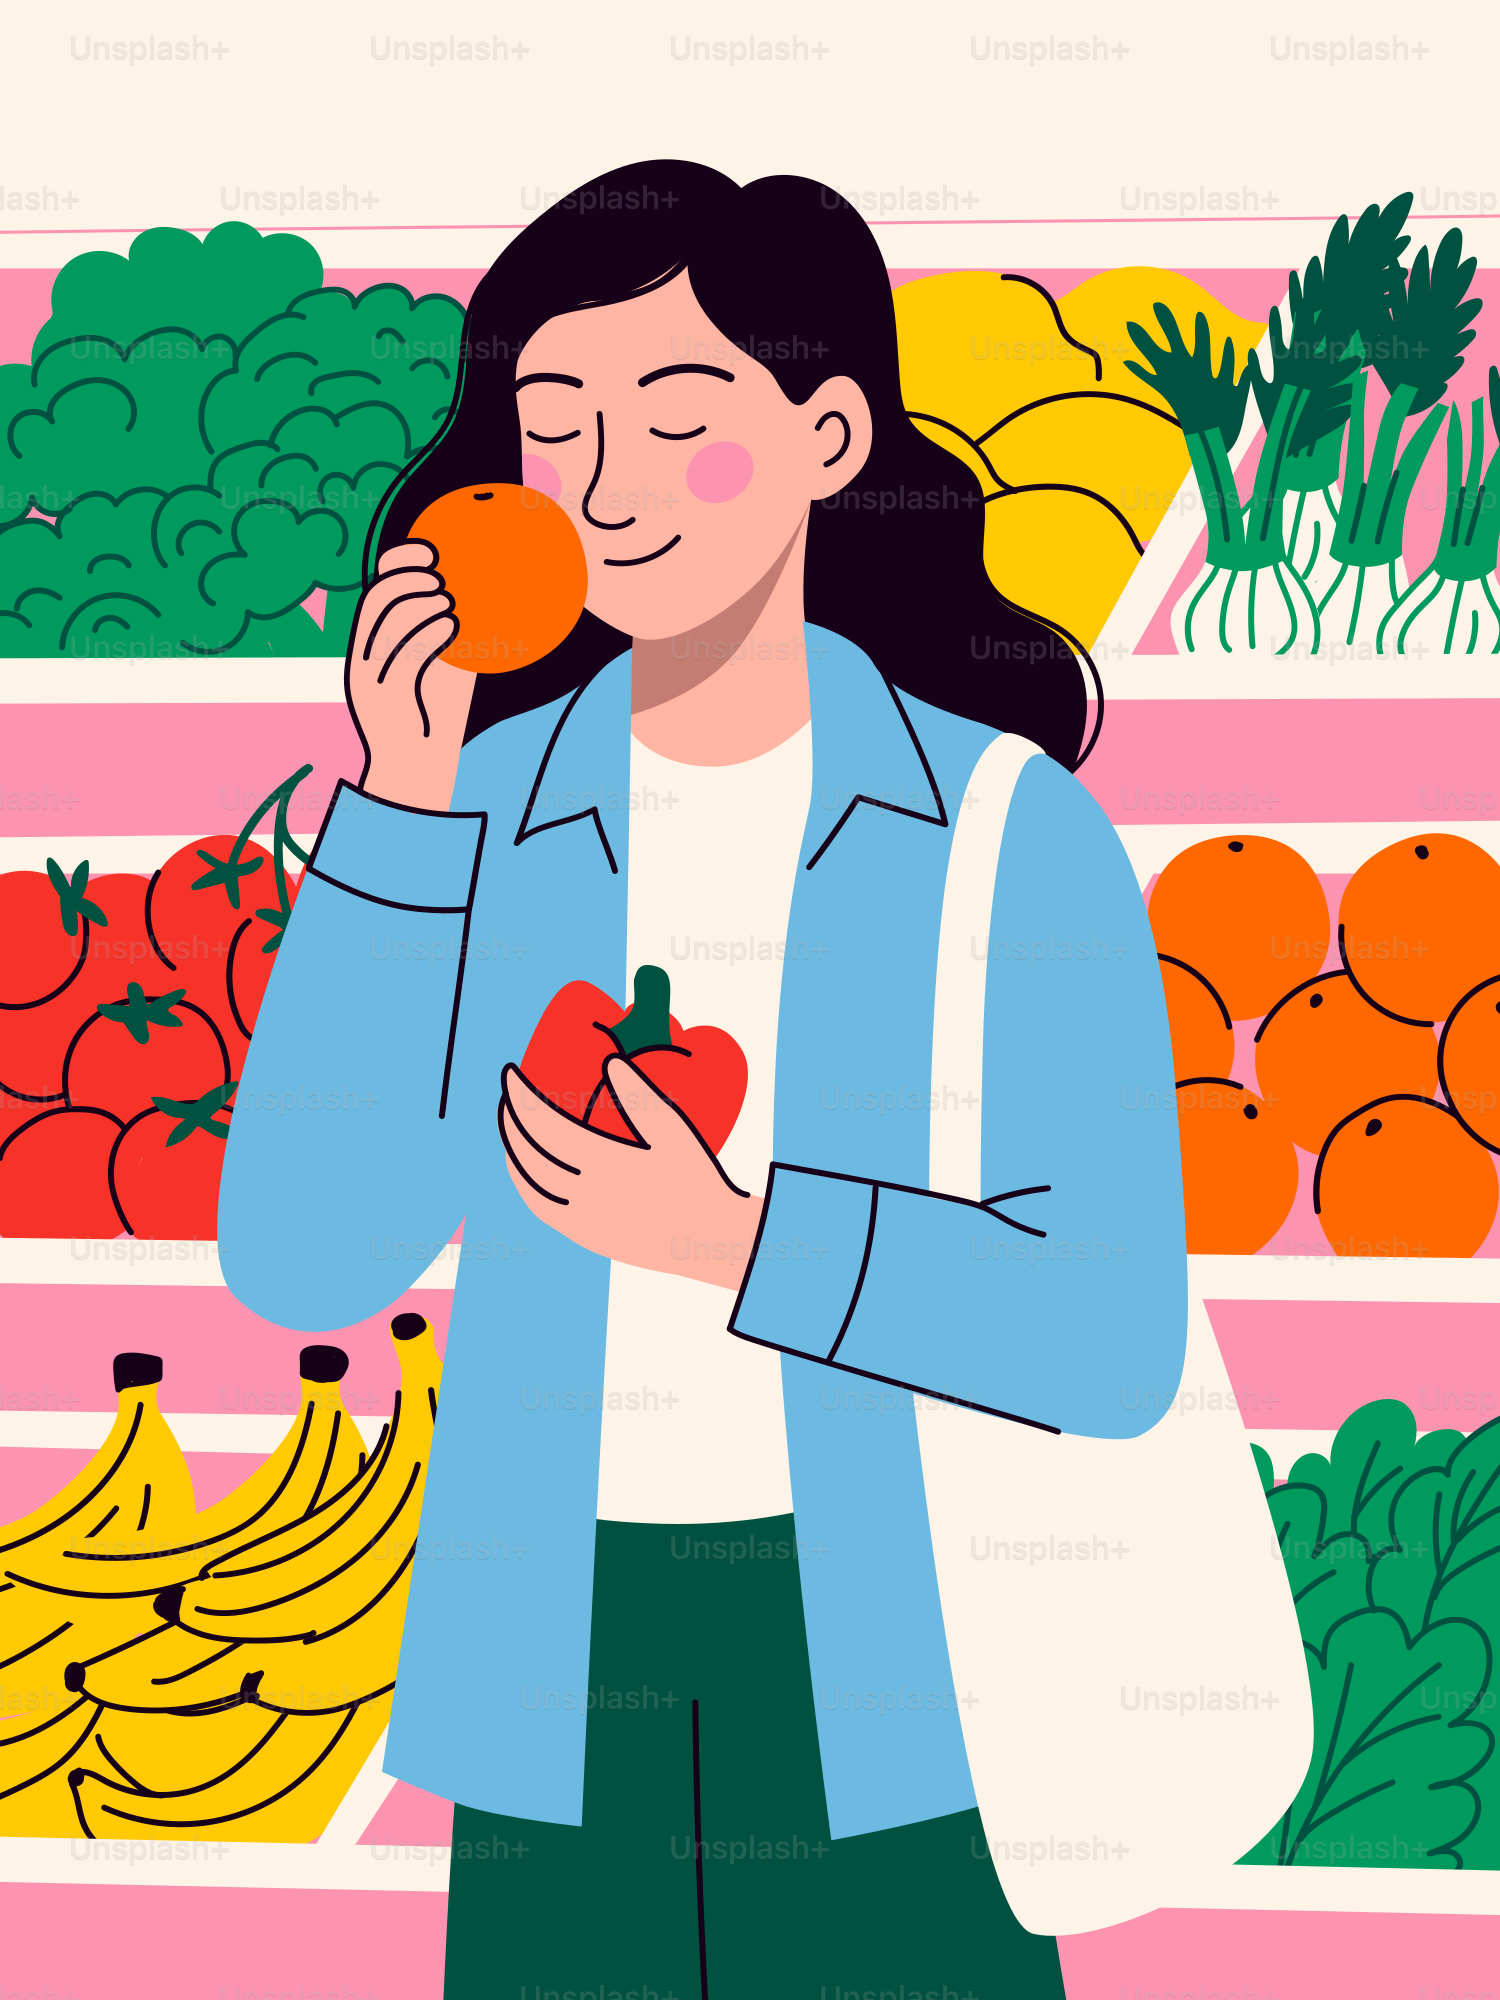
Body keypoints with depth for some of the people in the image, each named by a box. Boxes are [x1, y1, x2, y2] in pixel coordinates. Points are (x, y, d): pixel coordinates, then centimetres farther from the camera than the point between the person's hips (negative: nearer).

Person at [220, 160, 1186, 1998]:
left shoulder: (1009, 825, -7)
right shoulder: (474, 808, -1)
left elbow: (1119, 1340, -11)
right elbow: (300, 1260, -11)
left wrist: (734, 1238, -21)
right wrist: (403, 812, -16)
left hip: (889, 1686, -1)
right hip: (554, 1693, 2)